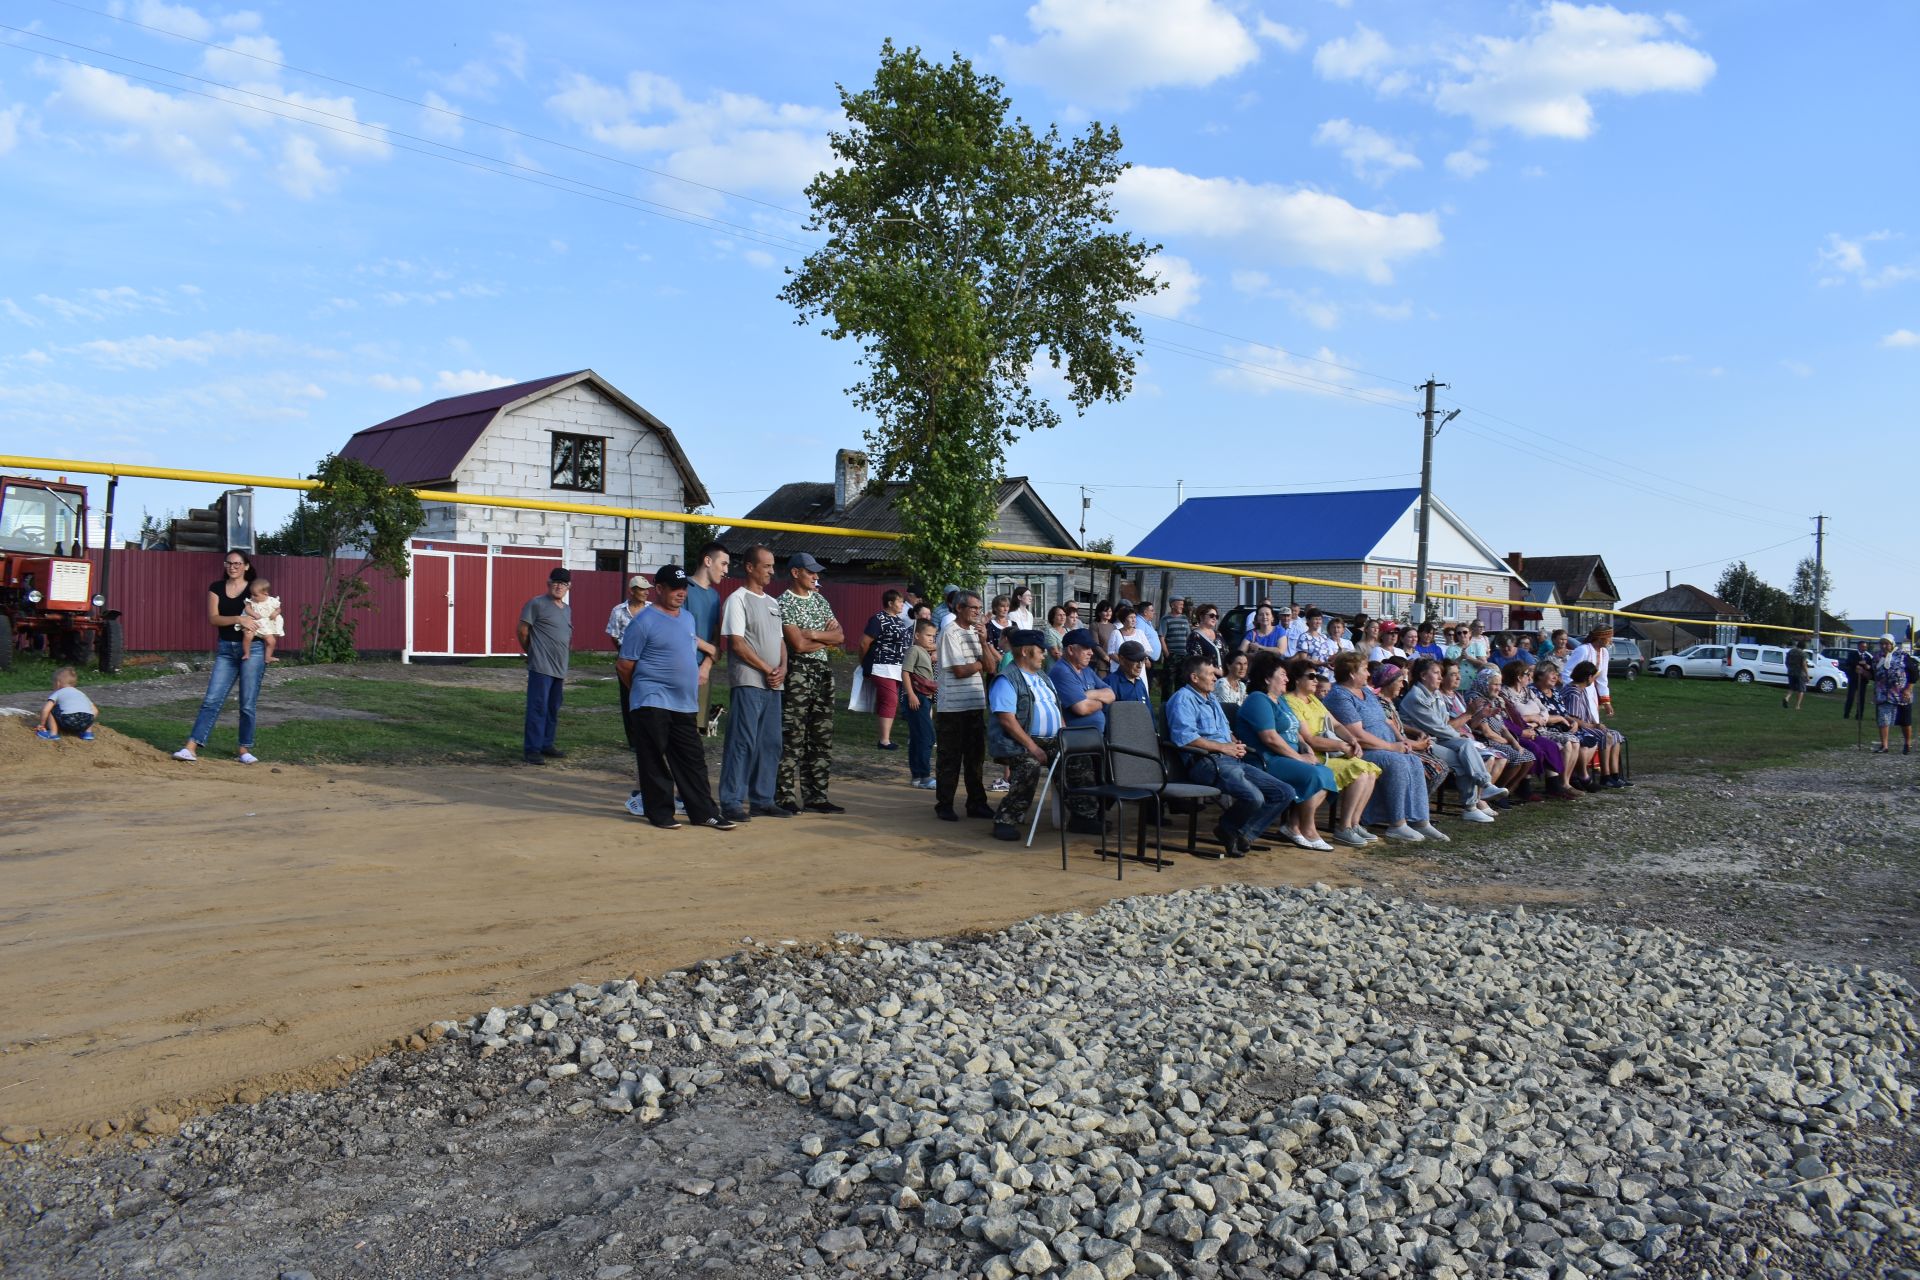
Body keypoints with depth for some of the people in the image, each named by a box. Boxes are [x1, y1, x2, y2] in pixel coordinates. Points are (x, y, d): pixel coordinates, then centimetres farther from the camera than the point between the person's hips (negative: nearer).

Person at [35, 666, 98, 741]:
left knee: (50, 709, 19)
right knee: (94, 711, 35)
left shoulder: (57, 693, 22)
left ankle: (53, 734, 14)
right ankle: (88, 733, 24)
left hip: (68, 720, -4)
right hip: (87, 721, 4)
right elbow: (95, 711, 32)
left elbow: (45, 710, 7)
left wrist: (42, 725, 21)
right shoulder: (81, 694, 36)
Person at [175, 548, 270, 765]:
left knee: (248, 704, 0)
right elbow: (213, 618, -3)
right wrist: (238, 619, -19)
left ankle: (245, 750, 10)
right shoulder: (216, 588, 8)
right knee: (212, 700, -4)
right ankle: (191, 747, -6)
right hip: (225, 649, 2)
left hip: (252, 649, -2)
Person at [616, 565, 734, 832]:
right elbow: (624, 664, -7)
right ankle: (660, 813, 9)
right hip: (653, 704, -7)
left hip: (684, 705, 7)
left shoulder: (688, 618, 14)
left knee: (693, 760, 9)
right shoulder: (644, 621, -10)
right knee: (655, 762, -1)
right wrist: (644, 690, 4)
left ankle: (704, 812, 14)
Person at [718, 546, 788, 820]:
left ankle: (762, 800, 17)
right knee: (742, 742, -9)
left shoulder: (773, 603, 19)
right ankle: (731, 803, -5)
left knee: (770, 744, 9)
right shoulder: (737, 600, -5)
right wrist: (768, 670, -11)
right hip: (748, 682, -8)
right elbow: (737, 644, -12)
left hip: (774, 684, 8)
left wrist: (783, 668, 1)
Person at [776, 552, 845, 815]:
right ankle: (786, 796, -3)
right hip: (798, 673, -7)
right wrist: (827, 641, -2)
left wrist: (814, 634, -7)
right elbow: (798, 644, -16)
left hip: (824, 672, 7)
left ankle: (816, 796, 13)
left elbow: (840, 636, 9)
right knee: (792, 737, -7)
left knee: (822, 737, 8)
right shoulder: (784, 603, -6)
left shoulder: (820, 599, 17)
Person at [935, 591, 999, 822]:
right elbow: (960, 670, -16)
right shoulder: (950, 634, -9)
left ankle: (976, 803, 20)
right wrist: (981, 664, 1)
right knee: (949, 759, 1)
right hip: (952, 707, -7)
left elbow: (992, 667, 5)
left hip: (975, 705, 7)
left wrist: (984, 641, -7)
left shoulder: (976, 632, 13)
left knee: (975, 757, 12)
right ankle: (944, 806, 9)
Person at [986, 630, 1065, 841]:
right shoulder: (1007, 680, -6)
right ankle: (1005, 820, -24)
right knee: (1030, 767, -36)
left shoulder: (1043, 677, 22)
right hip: (1018, 743, -8)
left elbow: (1057, 711, 24)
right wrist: (1033, 748, -20)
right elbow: (1007, 720, -16)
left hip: (1052, 741, 8)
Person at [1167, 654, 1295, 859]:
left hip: (1232, 760, 10)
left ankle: (1243, 834, -1)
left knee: (1285, 793, -2)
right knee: (1254, 797, -31)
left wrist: (1236, 743, 11)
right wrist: (1223, 747, -12)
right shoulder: (1183, 698, -2)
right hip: (1207, 762, -10)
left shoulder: (1211, 698, 29)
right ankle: (1228, 829, 0)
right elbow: (1184, 737, -17)